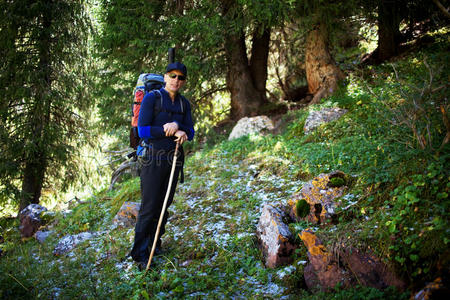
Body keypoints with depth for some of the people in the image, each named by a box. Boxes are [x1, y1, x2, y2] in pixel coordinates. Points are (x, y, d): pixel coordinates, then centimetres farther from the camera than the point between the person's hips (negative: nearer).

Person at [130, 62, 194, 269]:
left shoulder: (184, 104, 10)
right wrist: (174, 132, -16)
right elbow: (142, 130, -13)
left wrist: (177, 125, -18)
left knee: (164, 204, 11)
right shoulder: (151, 98, -6)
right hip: (153, 157, -6)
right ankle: (139, 253, 3)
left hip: (174, 158, 6)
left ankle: (155, 244, 25)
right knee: (149, 206, -6)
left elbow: (190, 133, 5)